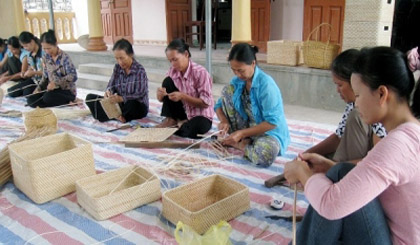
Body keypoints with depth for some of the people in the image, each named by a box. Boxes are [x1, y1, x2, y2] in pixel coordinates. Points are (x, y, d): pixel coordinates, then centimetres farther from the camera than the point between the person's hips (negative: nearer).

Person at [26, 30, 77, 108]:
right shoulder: (46, 57, 5)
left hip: (67, 91, -7)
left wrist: (56, 83, -31)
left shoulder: (64, 57, -15)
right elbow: (45, 76, 13)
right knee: (30, 99, -10)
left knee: (47, 97, -34)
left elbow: (73, 76, -25)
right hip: (52, 89, 8)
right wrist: (38, 88, -2)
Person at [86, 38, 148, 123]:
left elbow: (139, 95, -22)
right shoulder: (117, 67, 2)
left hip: (138, 107, -6)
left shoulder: (140, 70, -15)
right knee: (90, 97, -6)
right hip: (120, 105, 6)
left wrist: (121, 98, -37)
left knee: (132, 104, -43)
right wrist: (109, 91, -22)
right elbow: (111, 85, 3)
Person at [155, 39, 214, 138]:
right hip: (183, 113, 6)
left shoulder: (200, 72, -19)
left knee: (184, 132, -38)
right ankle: (171, 120, -5)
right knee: (167, 81, -10)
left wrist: (183, 96, -28)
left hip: (201, 117, -6)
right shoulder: (173, 71, -2)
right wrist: (160, 94, -21)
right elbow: (161, 99, 4)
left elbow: (206, 102, -19)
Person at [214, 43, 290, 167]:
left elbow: (272, 122, -26)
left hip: (269, 132, -5)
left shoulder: (266, 84, -24)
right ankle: (238, 138, -5)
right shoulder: (237, 81, -4)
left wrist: (242, 133, -28)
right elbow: (219, 105, 6)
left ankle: (239, 144, -7)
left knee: (266, 153, -42)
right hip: (247, 126, 6)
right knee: (227, 90, -10)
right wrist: (224, 121, -16)